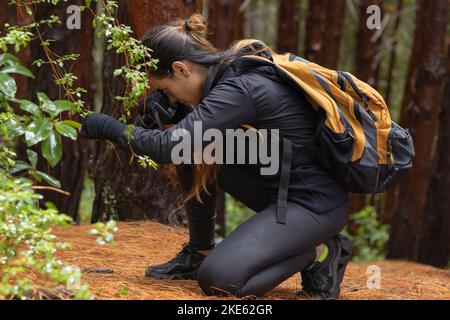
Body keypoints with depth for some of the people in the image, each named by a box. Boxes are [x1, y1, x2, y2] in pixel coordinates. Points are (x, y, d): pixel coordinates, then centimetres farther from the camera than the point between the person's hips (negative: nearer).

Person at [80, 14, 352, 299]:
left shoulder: (240, 88, -23)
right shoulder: (231, 73, 5)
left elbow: (169, 147, -28)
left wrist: (109, 127, -15)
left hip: (315, 204, -9)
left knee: (218, 279, -21)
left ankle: (320, 253, -2)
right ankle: (198, 254, 14)